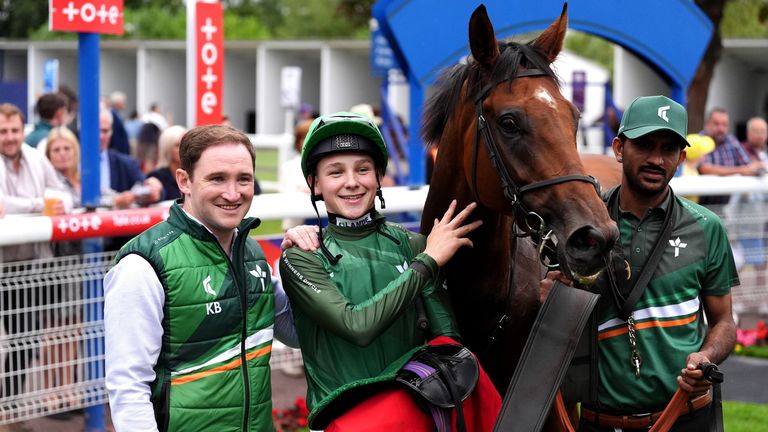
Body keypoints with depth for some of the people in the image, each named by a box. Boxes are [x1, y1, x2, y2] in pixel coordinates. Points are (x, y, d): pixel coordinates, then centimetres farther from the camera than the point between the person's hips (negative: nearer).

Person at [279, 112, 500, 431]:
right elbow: (357, 326, -14)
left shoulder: (411, 245, 8)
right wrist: (429, 261, -9)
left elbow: (447, 336, 4)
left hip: (416, 402, 3)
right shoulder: (303, 258, 1)